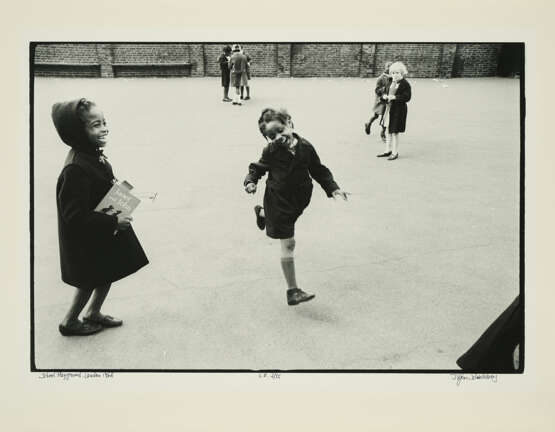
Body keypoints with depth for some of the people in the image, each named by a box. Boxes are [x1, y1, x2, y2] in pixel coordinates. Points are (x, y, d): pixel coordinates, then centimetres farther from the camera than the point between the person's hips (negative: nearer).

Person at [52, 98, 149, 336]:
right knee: (91, 280, 10)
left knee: (108, 273, 21)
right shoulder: (76, 169, -31)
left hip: (104, 230, 9)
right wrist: (113, 221, -25)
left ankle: (94, 313, 43)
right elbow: (75, 216, -31)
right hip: (86, 239, -9)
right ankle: (70, 322, 32)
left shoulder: (96, 156, -1)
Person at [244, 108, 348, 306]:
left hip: (300, 198, 4)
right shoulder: (271, 151, -16)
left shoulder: (305, 147, -9)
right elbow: (258, 167, -1)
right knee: (288, 244, -5)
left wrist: (333, 188, -7)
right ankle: (292, 291, 1)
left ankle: (262, 213, 70)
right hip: (279, 198, -4)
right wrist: (250, 181, -20)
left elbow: (318, 171, 0)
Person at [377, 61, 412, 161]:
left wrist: (394, 97, -23)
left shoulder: (405, 84, -11)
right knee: (388, 131, 14)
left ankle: (395, 152, 10)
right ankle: (388, 150, 26)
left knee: (394, 132, -2)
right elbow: (385, 92, 19)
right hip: (388, 109, 7)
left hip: (398, 110, -7)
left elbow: (407, 97, -17)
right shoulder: (391, 82, 11)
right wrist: (384, 96, -4)